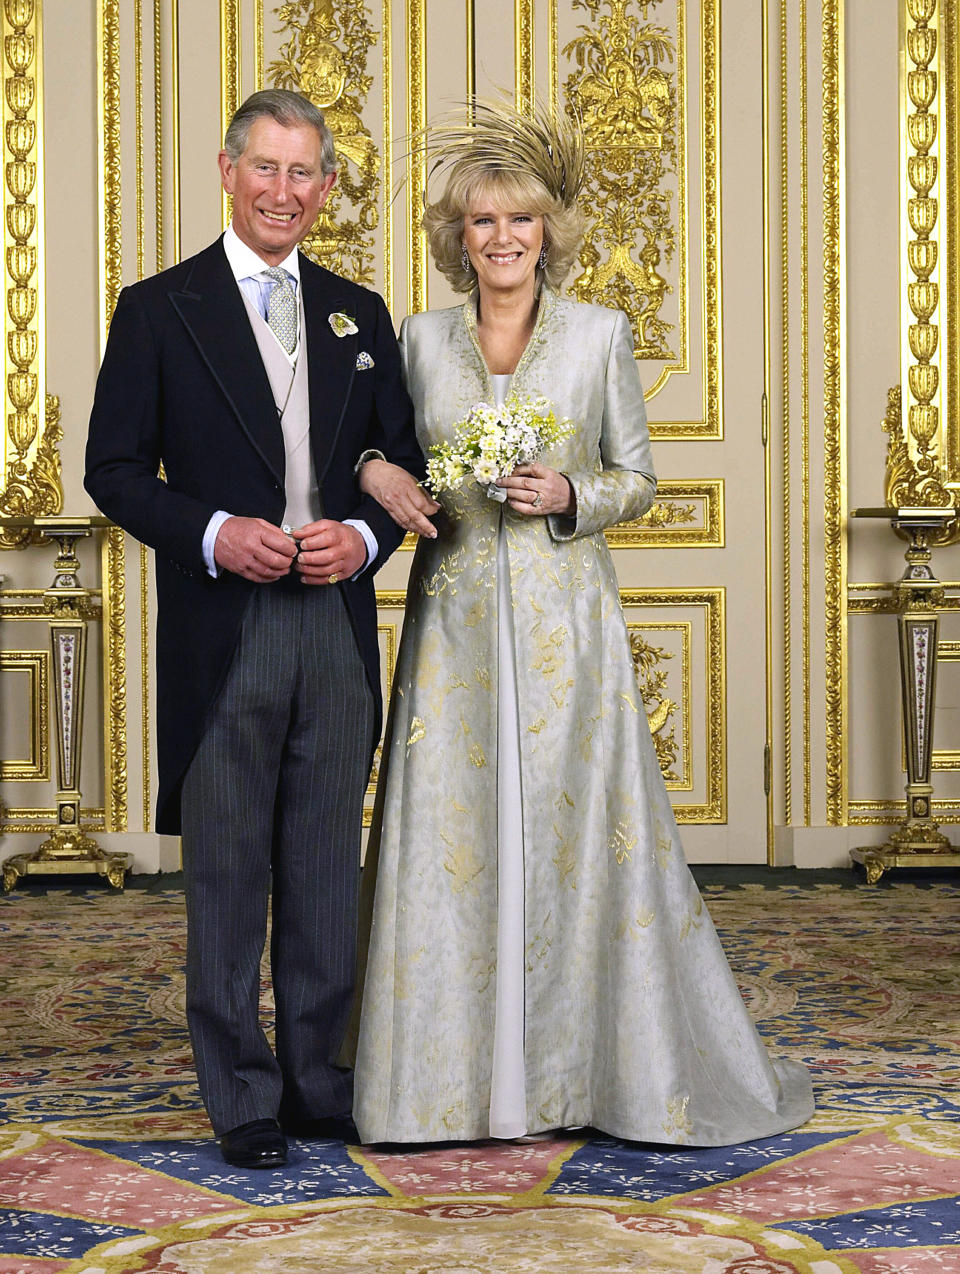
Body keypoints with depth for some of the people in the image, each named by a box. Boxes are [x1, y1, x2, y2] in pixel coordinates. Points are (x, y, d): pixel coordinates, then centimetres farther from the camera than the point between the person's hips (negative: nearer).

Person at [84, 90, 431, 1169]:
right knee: (226, 872, 3)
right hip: (221, 633, -3)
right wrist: (213, 533, -15)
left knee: (326, 868, 9)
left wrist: (364, 535, -5)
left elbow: (403, 461, 15)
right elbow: (114, 470, 0)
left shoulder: (358, 315, 13)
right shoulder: (160, 309, 2)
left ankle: (316, 1075, 21)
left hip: (338, 626, 4)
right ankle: (241, 1094, 13)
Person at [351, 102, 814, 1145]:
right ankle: (460, 1071, 14)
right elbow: (397, 460, 15)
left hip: (565, 620, -1)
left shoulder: (600, 335, 2)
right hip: (456, 618, 2)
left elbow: (639, 479, 6)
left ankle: (580, 1066, 14)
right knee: (453, 835, 2)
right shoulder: (422, 338, 7)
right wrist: (375, 472, -7)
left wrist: (571, 496, -12)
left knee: (576, 828, 0)